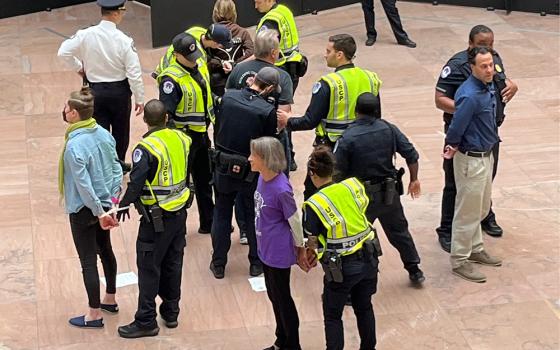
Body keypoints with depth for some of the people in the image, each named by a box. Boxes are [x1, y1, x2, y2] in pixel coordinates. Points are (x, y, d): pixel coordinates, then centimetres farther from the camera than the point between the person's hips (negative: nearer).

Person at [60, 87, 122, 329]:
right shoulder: (103, 134, -4)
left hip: (83, 211, -8)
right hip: (105, 205, 8)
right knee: (105, 250, 23)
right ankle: (110, 299, 40)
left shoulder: (74, 146, -26)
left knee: (88, 261, 4)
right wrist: (112, 199, 6)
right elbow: (116, 168, 2)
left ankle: (94, 315, 15)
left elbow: (84, 185, -24)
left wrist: (99, 212, -16)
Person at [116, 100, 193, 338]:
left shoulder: (146, 148, -21)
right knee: (173, 263, 18)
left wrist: (124, 205, -4)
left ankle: (146, 321, 9)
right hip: (180, 212, 7)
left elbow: (136, 183, -20)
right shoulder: (181, 139, -2)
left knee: (149, 268, 3)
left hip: (157, 217, -7)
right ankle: (171, 312, 30)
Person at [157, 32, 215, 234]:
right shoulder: (171, 79, -23)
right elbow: (166, 114, -26)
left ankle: (208, 223, 35)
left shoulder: (200, 66, 2)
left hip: (201, 134, 9)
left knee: (204, 180, 20)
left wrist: (214, 118, 21)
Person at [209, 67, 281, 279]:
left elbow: (217, 129, 3)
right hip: (250, 173, -3)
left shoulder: (228, 97, -10)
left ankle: (218, 264, 25)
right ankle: (256, 263, 27)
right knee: (254, 217, 17)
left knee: (221, 215, 17)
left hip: (223, 167, 3)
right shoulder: (268, 111, -21)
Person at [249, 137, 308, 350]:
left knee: (282, 298, 7)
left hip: (279, 253, -8)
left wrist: (301, 250, -5)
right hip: (266, 250, 8)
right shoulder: (263, 178, -3)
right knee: (273, 296, 21)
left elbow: (295, 222, -16)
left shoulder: (281, 189, -27)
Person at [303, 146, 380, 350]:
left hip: (342, 267, -5)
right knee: (364, 308, 24)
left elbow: (313, 242, -9)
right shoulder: (353, 186, -4)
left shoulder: (313, 205, -16)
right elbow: (356, 219, 6)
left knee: (332, 316, 15)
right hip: (368, 259, 5)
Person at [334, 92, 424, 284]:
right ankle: (414, 270, 31)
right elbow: (411, 155, -3)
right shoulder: (388, 129, -6)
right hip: (389, 194, 4)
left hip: (361, 197, -4)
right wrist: (414, 179, 12)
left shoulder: (347, 138, -17)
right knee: (399, 231, 22)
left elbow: (338, 172, -15)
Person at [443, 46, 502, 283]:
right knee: (468, 212, 2)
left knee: (481, 209, 22)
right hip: (471, 159, -9)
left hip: (485, 156, 9)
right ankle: (459, 261, 14)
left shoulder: (488, 87, 2)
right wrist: (452, 147, -5)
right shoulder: (470, 96, -28)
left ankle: (475, 249, 38)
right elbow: (456, 129, -25)